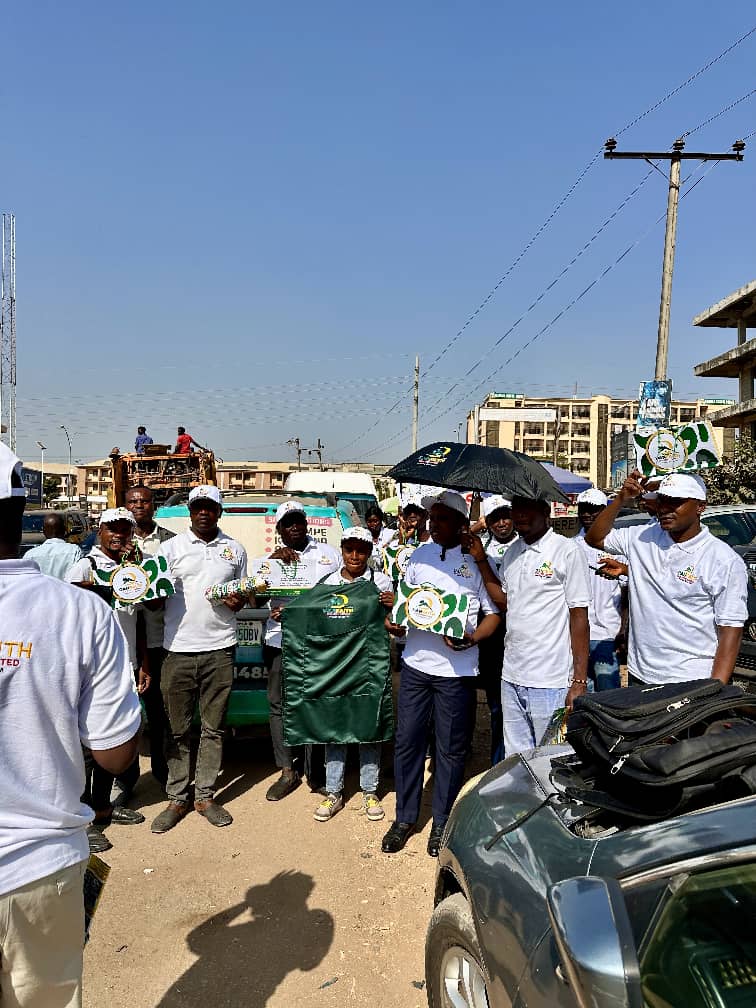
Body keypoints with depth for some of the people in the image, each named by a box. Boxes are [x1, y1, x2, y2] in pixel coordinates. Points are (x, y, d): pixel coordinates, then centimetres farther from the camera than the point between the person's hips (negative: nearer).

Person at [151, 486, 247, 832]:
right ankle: (177, 799, 18)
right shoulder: (171, 547, 4)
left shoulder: (235, 549, 10)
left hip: (219, 650, 1)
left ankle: (205, 796, 20)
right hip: (178, 649, -1)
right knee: (178, 730, 6)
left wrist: (238, 601, -4)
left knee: (213, 728, 8)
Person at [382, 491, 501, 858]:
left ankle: (442, 822, 26)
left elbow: (494, 613, -1)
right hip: (415, 662, 4)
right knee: (407, 741, 9)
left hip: (456, 668, -3)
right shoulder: (419, 555, 8)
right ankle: (405, 817, 27)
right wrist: (396, 623, -3)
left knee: (450, 748, 8)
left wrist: (471, 639, -18)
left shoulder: (476, 561, -4)